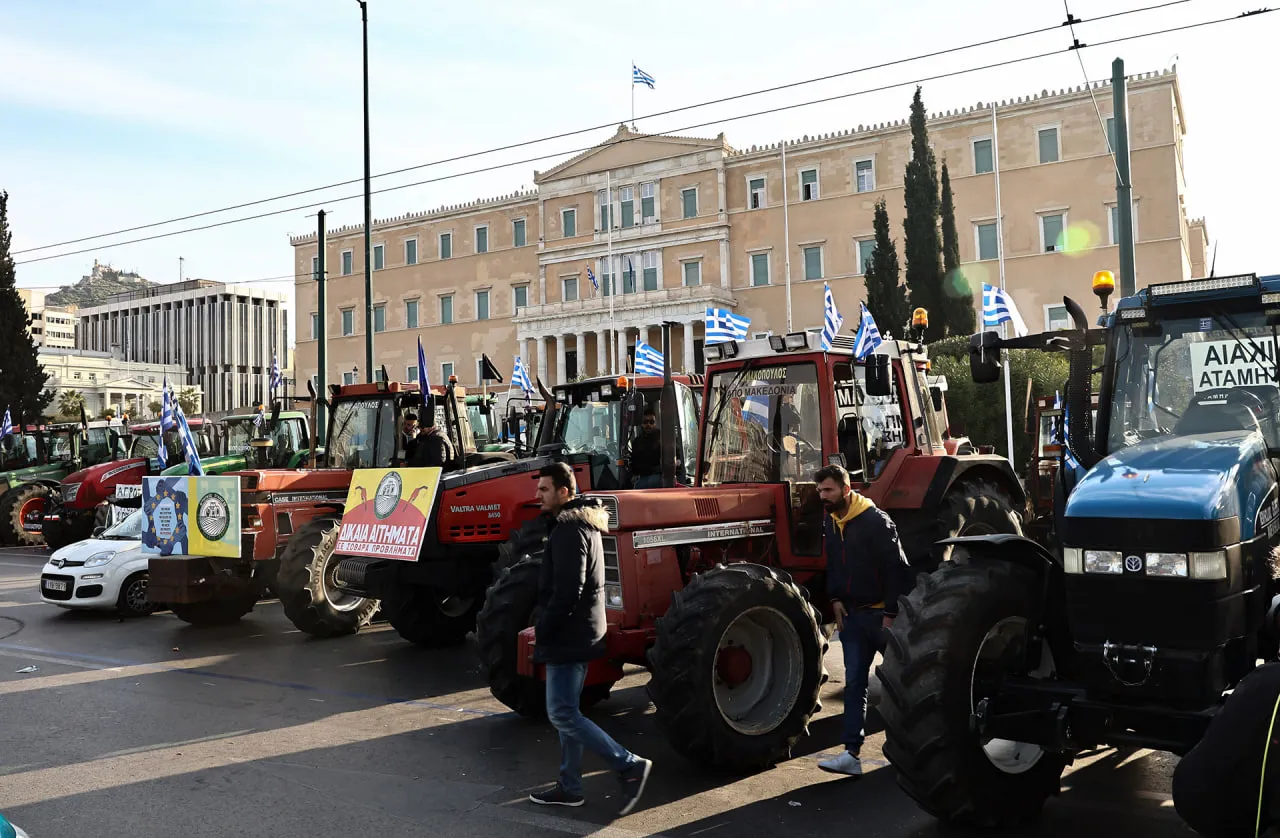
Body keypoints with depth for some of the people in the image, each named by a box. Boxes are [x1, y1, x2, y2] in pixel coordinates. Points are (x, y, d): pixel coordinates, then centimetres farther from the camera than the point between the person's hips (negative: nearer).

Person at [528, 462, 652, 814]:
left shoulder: (569, 529, -18)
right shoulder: (582, 522, 14)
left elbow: (567, 591, -25)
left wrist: (542, 629, -16)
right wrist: (547, 627, 18)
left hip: (567, 636, -10)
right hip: (579, 633, 10)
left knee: (562, 714, -6)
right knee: (567, 712, 15)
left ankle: (630, 766, -4)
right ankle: (569, 787, 23)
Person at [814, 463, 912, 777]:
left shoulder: (875, 521, -16)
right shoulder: (830, 523, 7)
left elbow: (898, 568, -17)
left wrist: (891, 613, -18)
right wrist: (835, 599, 6)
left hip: (881, 612, -6)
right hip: (852, 614, 7)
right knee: (854, 683, 3)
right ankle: (852, 754, 2)